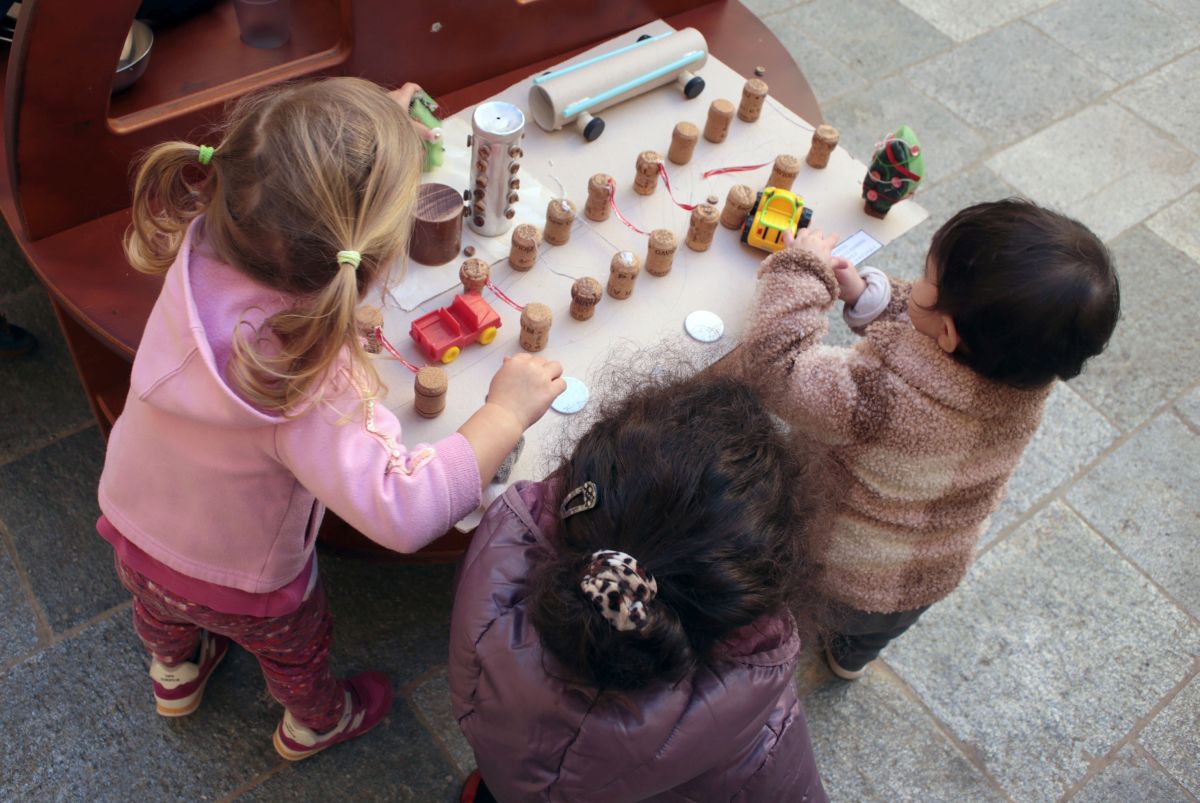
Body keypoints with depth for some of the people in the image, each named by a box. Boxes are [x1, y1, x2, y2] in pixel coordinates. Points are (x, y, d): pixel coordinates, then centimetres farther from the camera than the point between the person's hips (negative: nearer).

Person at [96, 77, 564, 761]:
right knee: (297, 645, 31)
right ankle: (314, 723, 64)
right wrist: (506, 411, -43)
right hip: (240, 584, -5)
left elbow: (272, 191, -8)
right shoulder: (311, 382, -48)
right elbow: (404, 509, -52)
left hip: (131, 526, 5)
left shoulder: (205, 244, -30)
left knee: (163, 610, 40)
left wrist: (377, 131, -2)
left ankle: (175, 675, 74)